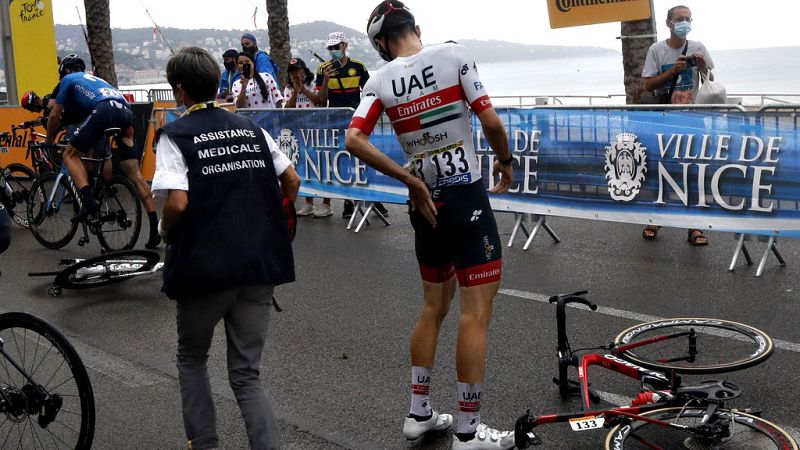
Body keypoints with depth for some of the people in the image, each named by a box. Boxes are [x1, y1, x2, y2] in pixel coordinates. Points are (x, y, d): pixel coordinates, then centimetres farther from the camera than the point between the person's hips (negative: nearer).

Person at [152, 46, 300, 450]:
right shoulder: (251, 129, 10)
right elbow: (292, 182, 9)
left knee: (191, 358, 21)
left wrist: (165, 232, 3)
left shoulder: (175, 135, -5)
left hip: (205, 265, -4)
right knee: (246, 374, 9)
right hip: (261, 264, 4)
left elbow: (178, 203, -17)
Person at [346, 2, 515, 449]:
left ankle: (419, 412, 27)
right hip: (467, 197, -5)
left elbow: (354, 139, -10)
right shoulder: (453, 54, -8)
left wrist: (410, 180, -5)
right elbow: (491, 122, -12)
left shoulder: (380, 81, 1)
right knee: (477, 311, 1)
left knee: (434, 306, 20)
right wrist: (506, 161, 7)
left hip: (425, 203, 5)